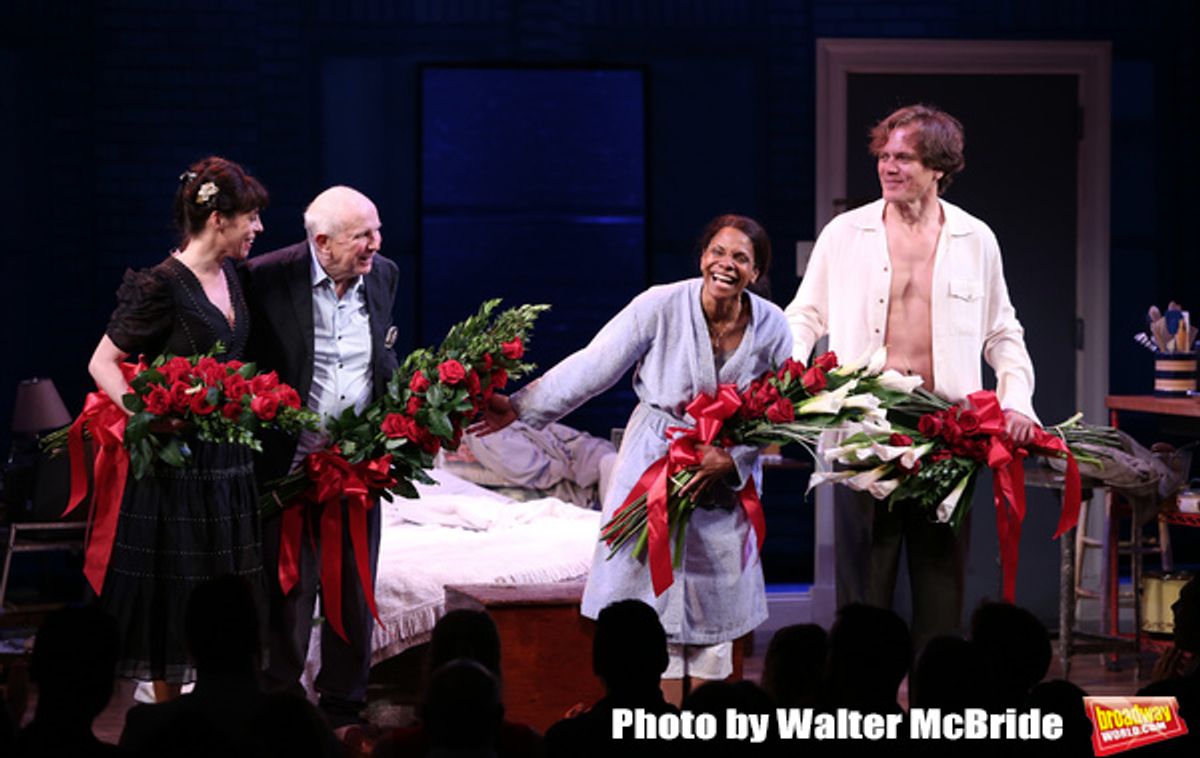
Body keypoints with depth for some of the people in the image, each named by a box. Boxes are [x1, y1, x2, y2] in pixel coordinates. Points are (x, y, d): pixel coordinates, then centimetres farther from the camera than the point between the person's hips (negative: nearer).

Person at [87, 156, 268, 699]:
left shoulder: (229, 276, 9)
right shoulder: (161, 287, -15)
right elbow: (103, 363, -11)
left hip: (228, 456, 8)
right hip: (179, 461, -8)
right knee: (176, 593, 1)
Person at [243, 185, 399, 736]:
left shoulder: (383, 276, 3)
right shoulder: (268, 278, -13)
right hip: (289, 462, -4)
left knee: (355, 593, 10)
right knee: (288, 593, 4)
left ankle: (344, 715, 21)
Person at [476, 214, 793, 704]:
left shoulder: (770, 326, -5)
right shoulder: (661, 306, -13)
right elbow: (592, 366, -11)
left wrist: (731, 459, -12)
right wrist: (522, 407, -17)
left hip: (726, 480, 2)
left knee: (715, 611, 5)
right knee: (655, 611, -3)